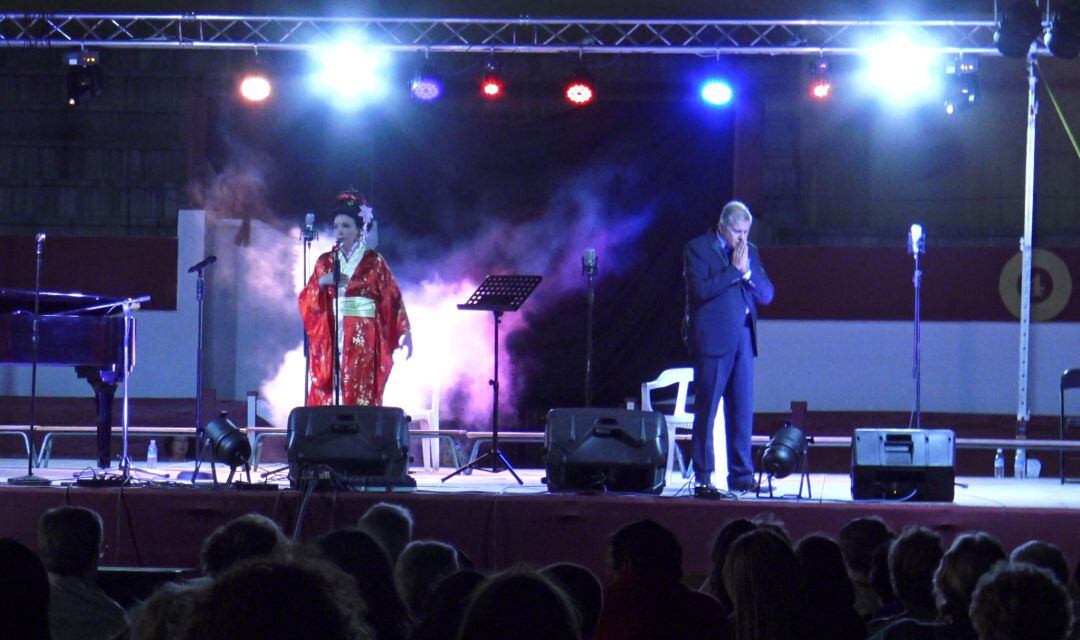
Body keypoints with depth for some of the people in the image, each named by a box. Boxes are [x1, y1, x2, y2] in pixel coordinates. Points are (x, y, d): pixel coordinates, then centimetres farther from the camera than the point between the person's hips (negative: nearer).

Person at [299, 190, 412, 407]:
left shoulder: (374, 262, 3)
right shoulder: (325, 262, 11)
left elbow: (392, 299, 0)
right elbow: (305, 301, 9)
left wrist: (405, 332, -7)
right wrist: (322, 282, -10)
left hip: (363, 340, -3)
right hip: (332, 338, 3)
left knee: (361, 395, -7)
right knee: (326, 396, -5)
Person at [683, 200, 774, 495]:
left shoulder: (750, 251, 15)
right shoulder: (698, 248, -2)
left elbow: (766, 295, 10)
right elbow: (700, 289, -15)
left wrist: (747, 271, -5)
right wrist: (733, 270, -14)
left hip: (743, 338, 6)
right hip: (712, 338, -6)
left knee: (743, 412, 5)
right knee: (707, 410, -4)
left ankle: (741, 475, 9)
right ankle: (702, 478, -2)